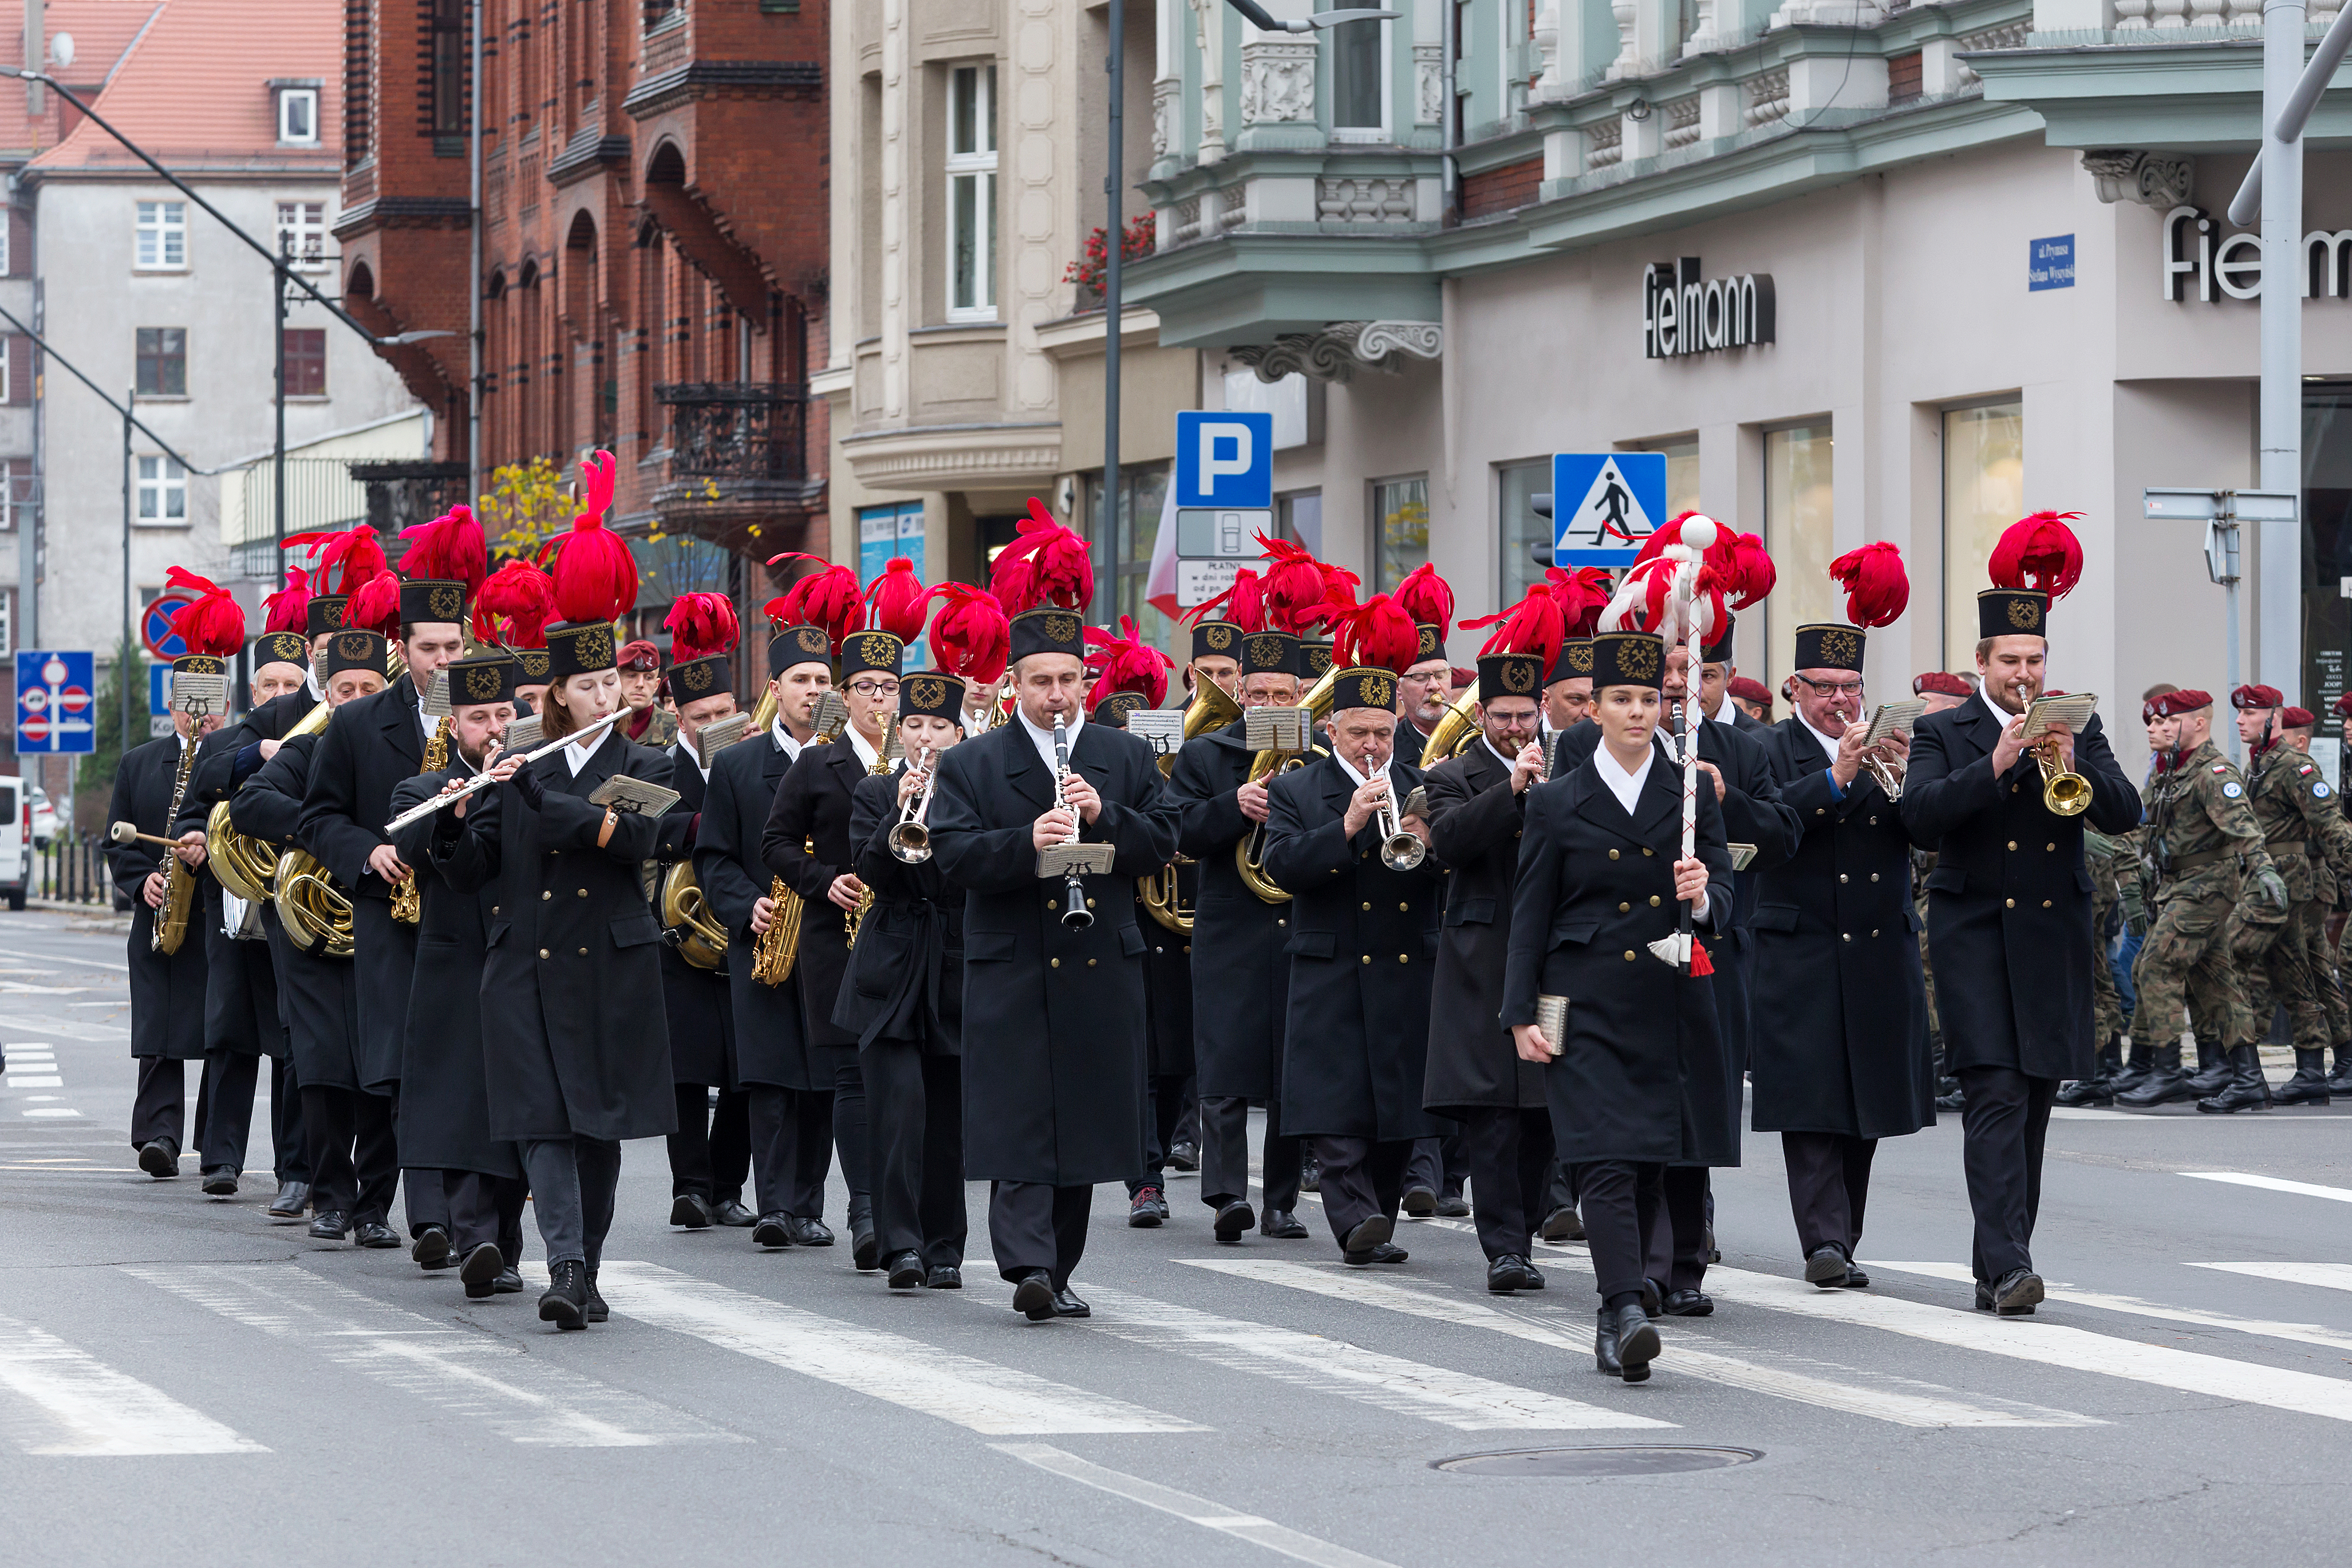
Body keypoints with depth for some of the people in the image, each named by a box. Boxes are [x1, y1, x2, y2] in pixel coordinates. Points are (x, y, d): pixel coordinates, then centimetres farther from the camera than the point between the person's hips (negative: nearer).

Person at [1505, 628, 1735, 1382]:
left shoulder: (1693, 795, 9)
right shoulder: (1557, 803, 4)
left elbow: (1723, 891, 4)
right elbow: (1530, 917, 5)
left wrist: (1701, 897, -20)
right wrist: (1521, 1016, -1)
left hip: (1671, 1006, 2)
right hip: (1587, 1008, -2)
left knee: (1650, 1168, 6)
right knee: (1608, 1164, -14)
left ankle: (1615, 1318, 18)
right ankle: (1627, 1314, -23)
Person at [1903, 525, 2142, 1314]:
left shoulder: (2079, 729, 12)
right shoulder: (1943, 732, 4)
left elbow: (2125, 814, 0)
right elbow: (1920, 816, -11)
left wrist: (2075, 767, -17)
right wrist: (1996, 765, -20)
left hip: (2053, 934, 4)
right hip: (1975, 930, -4)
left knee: (2035, 1100, 6)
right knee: (1996, 1094, -15)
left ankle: (1998, 1266, 14)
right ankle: (2007, 1266, -21)